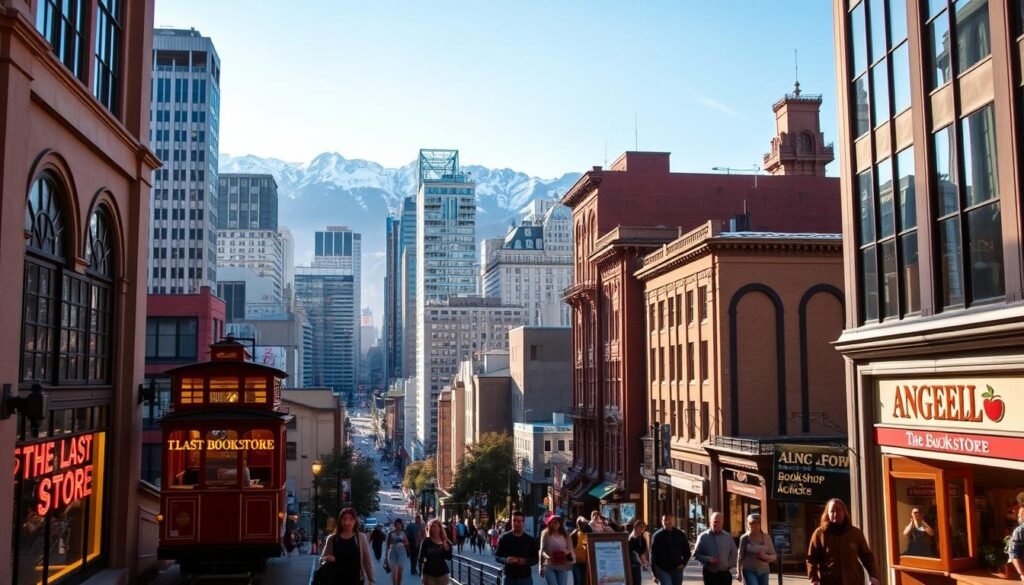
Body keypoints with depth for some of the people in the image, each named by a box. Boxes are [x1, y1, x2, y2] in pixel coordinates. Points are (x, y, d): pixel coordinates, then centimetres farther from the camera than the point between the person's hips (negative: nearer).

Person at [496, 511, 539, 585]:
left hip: (526, 578, 1)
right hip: (509, 578, -1)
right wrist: (506, 560, -18)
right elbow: (497, 556, 3)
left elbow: (535, 559, 7)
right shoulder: (504, 538, 1)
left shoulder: (530, 540, 4)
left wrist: (526, 562, -14)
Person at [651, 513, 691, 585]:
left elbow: (687, 552, 12)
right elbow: (653, 555, 0)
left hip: (677, 569, 3)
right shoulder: (657, 536, -3)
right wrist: (655, 573, -3)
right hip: (663, 570, -3)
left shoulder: (681, 535, 2)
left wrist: (683, 563, -4)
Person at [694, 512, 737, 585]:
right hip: (709, 574, -2)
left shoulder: (728, 537, 3)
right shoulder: (703, 536, -4)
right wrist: (708, 559, -16)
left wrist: (729, 565, 0)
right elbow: (696, 554, -1)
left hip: (725, 574, 2)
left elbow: (733, 554, 12)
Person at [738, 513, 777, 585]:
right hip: (749, 571, -3)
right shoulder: (745, 538, -2)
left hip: (763, 571, 3)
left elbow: (773, 556, 8)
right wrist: (738, 572, -4)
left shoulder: (766, 538, 4)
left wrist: (765, 557, -13)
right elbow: (740, 557, 2)